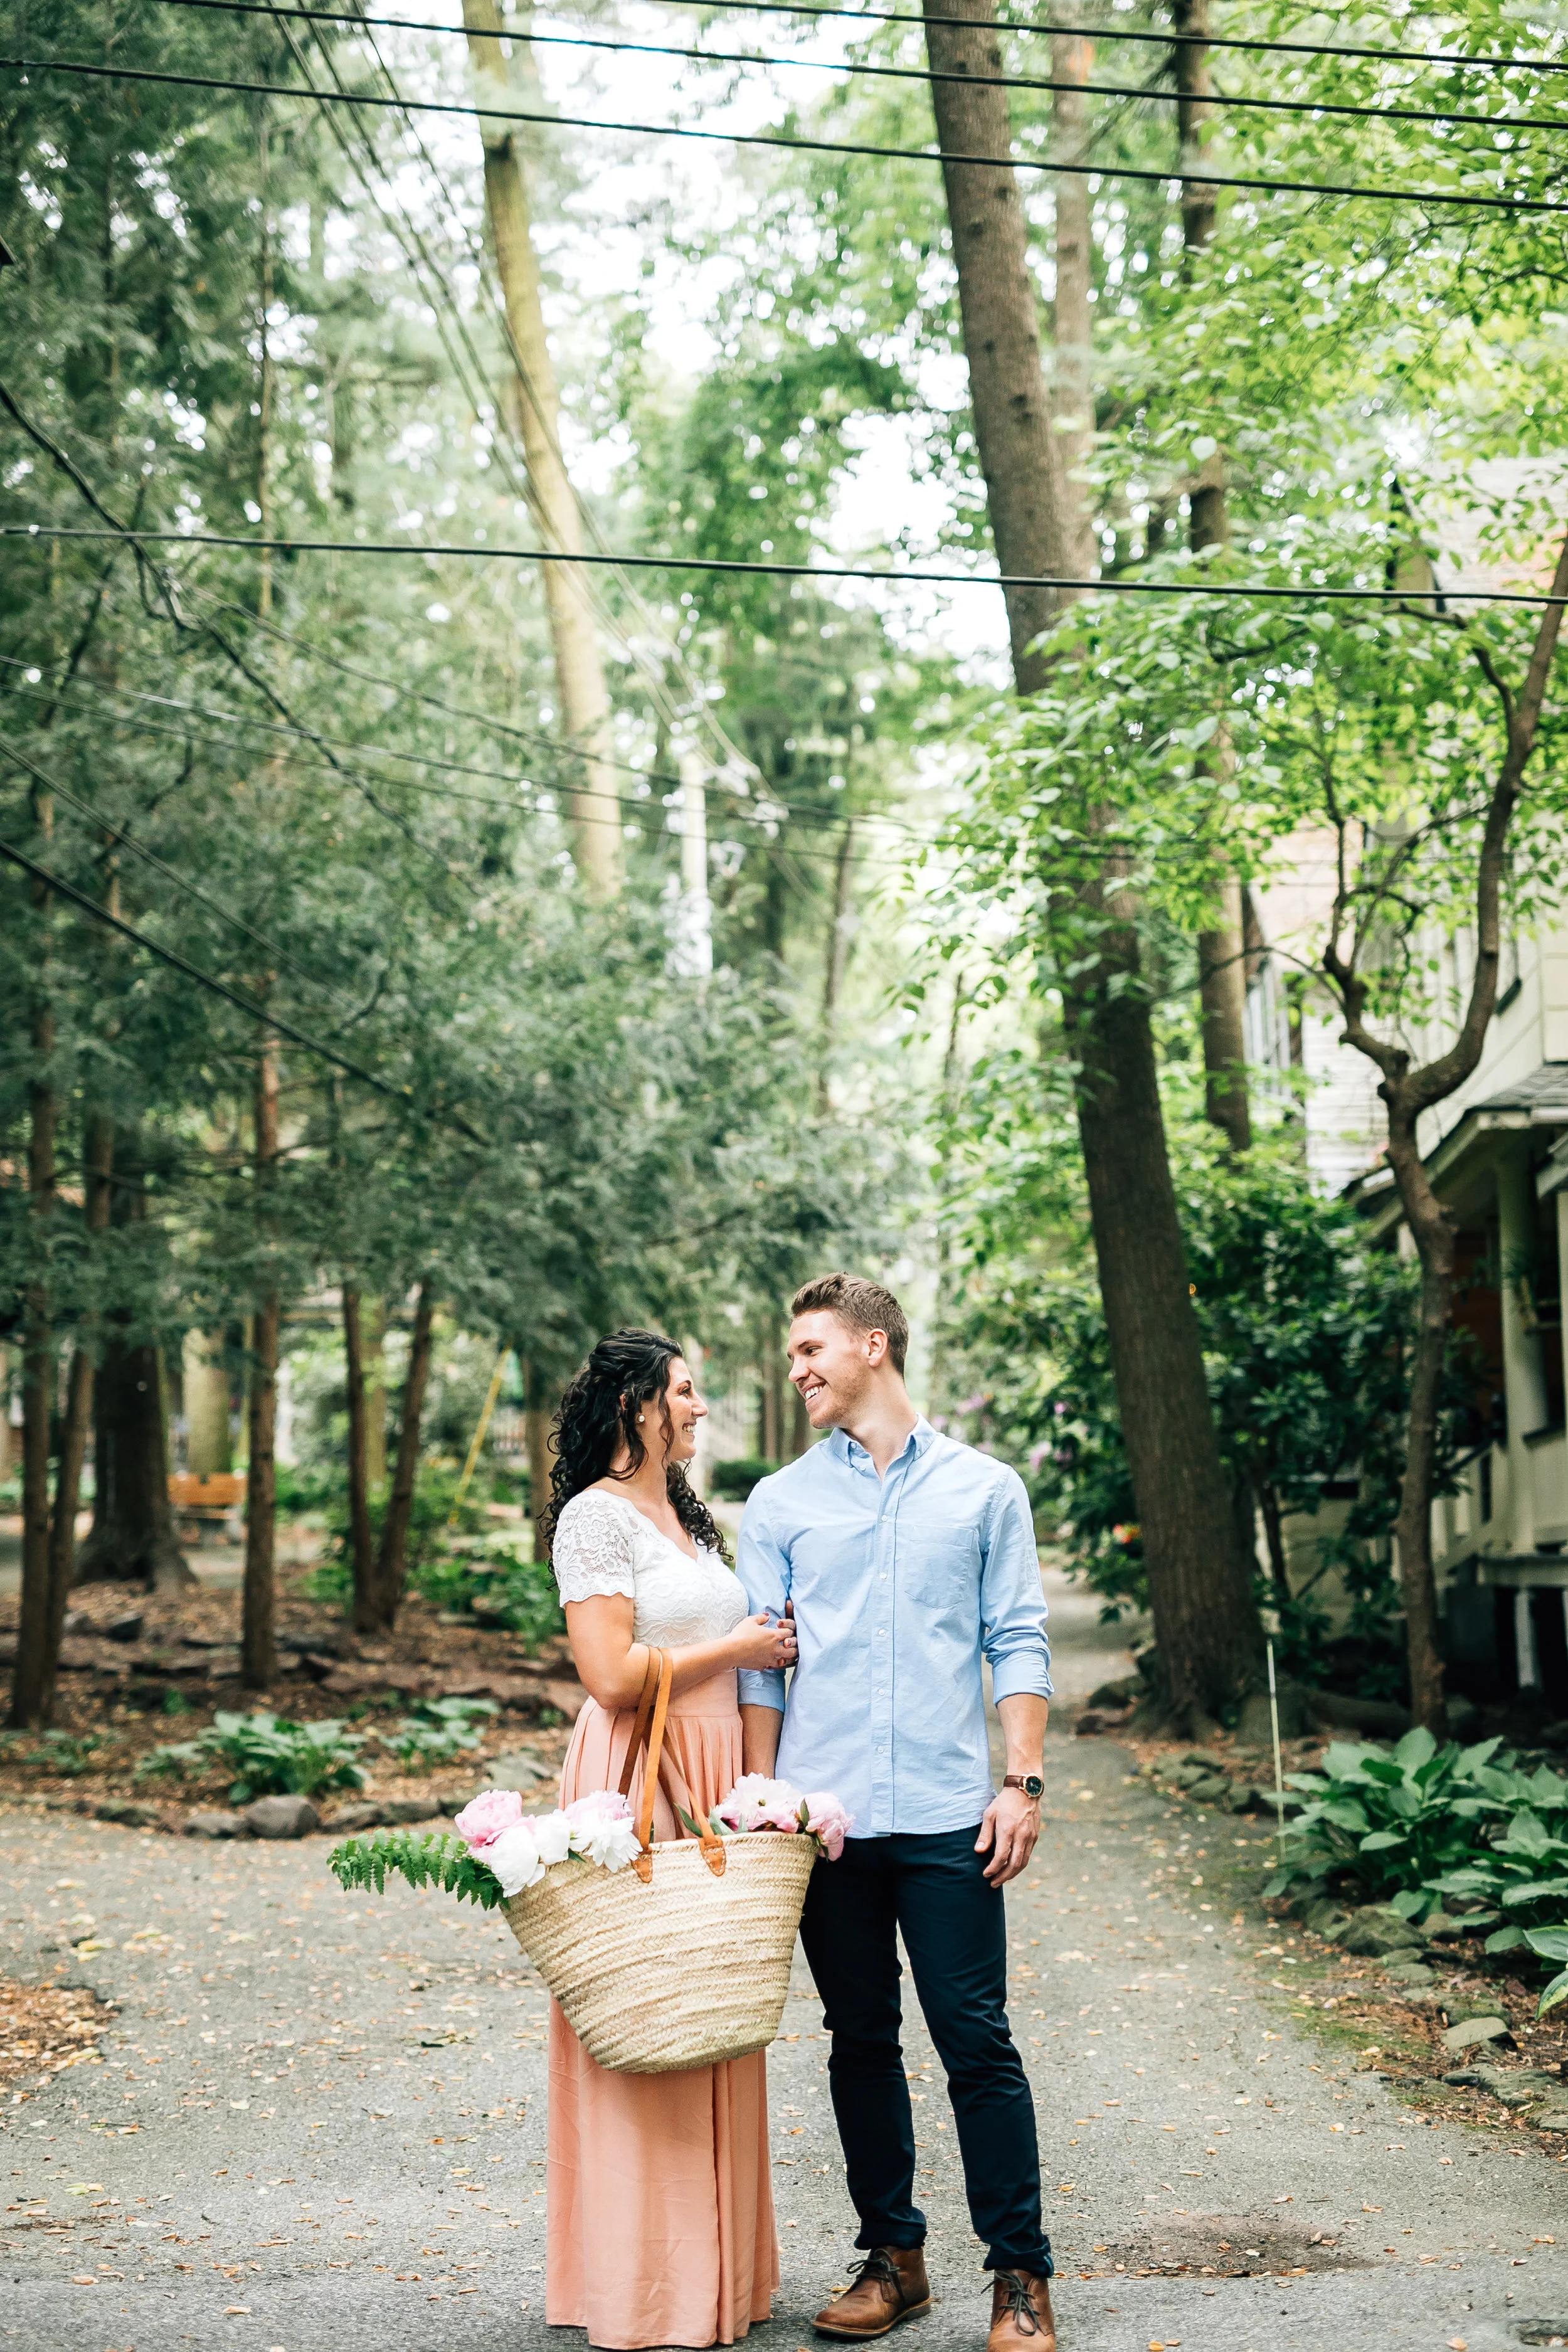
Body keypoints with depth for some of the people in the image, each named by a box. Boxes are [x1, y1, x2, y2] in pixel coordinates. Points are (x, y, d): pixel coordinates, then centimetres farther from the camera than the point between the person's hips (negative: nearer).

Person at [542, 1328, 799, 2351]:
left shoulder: (689, 1515, 17)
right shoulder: (597, 1516, -10)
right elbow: (613, 1676, -19)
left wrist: (774, 1643, 9)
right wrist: (740, 1648, -9)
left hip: (714, 1777, 9)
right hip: (638, 1779, -9)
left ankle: (717, 2268, 21)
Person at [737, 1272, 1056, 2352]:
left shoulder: (984, 1489, 7)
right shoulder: (780, 1502, 10)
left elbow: (1019, 1645, 5)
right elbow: (759, 1662, 9)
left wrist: (1022, 1782, -4)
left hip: (947, 1815, -2)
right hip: (825, 1813, 2)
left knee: (977, 2040, -2)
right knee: (861, 2040, 9)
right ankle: (893, 2256, 20)